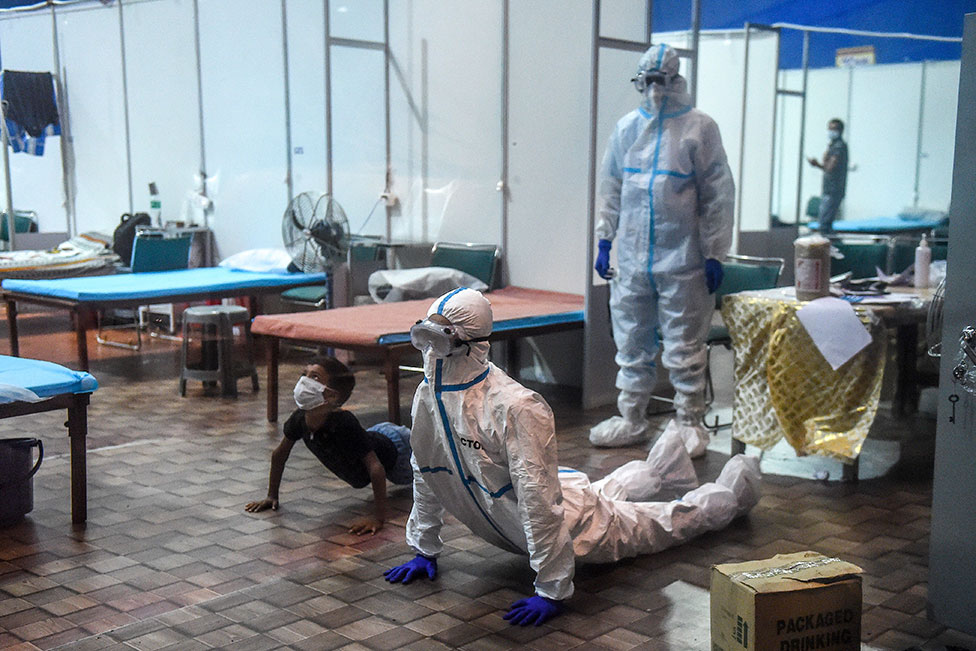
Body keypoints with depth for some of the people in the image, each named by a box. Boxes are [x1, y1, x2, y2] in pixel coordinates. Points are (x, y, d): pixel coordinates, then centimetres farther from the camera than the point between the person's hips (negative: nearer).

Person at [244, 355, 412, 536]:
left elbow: (375, 467, -48)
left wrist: (379, 517, -50)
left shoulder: (344, 423, -47)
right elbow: (279, 454, -9)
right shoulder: (299, 419, -28)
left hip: (394, 448, -6)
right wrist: (272, 496, -4)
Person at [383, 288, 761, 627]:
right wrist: (424, 551, 3)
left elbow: (539, 502, -38)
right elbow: (426, 473, -1)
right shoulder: (428, 394, -14)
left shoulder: (516, 408, -39)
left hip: (575, 526, -7)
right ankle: (656, 468, 62)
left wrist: (551, 592, -35)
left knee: (666, 522, 16)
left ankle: (736, 484, 41)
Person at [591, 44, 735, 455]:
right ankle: (631, 419, 22)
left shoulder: (699, 128, -1)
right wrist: (604, 241, 12)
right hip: (631, 257, 4)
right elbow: (611, 189, 17)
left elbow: (718, 195, -2)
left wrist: (714, 254, -6)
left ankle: (690, 424, 13)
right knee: (631, 344, 11)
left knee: (684, 348, 1)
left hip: (681, 260, -4)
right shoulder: (627, 127, 11)